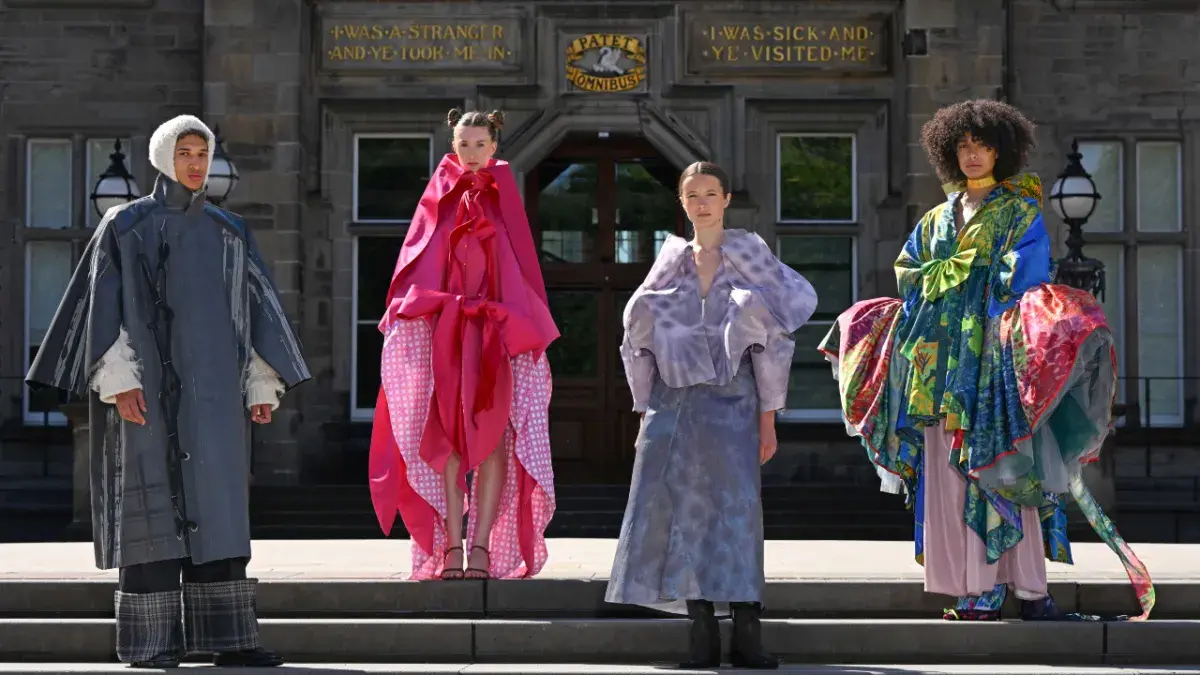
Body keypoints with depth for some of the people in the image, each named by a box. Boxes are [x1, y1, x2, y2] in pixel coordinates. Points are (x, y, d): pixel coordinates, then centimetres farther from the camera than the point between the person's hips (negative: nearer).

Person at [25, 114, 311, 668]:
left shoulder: (228, 233, 13)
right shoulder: (124, 226, 2)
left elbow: (256, 308, 12)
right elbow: (105, 304, -5)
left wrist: (263, 385, 4)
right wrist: (119, 381, -15)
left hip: (212, 386, 4)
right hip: (148, 384, -4)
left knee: (218, 503, 0)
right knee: (151, 503, -4)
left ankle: (228, 637, 1)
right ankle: (150, 642, -1)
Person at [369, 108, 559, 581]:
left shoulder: (504, 198, 8)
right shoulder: (440, 199, 9)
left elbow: (525, 267, 5)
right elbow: (414, 267, 8)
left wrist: (528, 329, -2)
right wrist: (403, 314, -3)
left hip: (497, 331, 0)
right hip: (443, 330, 0)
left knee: (493, 436, -6)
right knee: (448, 438, -4)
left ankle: (482, 545, -5)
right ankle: (452, 547, -4)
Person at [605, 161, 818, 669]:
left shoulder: (749, 256, 6)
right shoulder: (672, 261, 14)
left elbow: (770, 340, 3)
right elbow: (644, 338, 15)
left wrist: (768, 417, -3)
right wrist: (645, 413, 8)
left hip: (731, 399, -3)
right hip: (674, 401, 3)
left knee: (736, 504, -12)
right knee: (683, 508, -3)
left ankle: (746, 632, -13)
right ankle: (702, 635, -1)